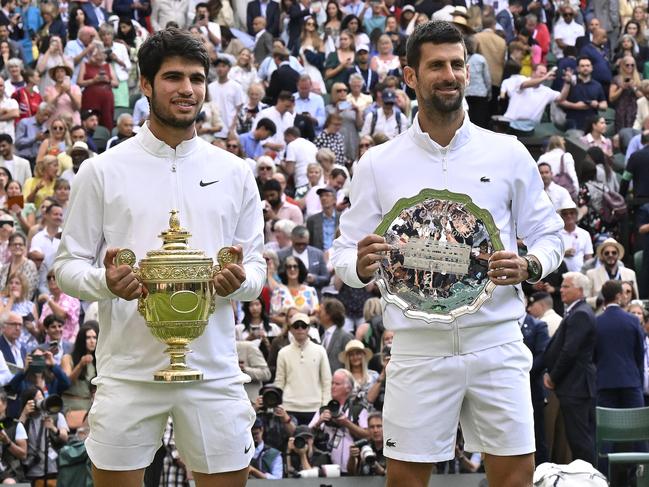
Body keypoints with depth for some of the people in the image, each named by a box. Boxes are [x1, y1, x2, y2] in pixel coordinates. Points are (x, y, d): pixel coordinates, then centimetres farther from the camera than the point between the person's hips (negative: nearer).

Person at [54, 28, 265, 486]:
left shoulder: (234, 173, 9)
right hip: (128, 369, -2)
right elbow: (68, 264, 3)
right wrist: (106, 281, -19)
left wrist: (240, 280, -13)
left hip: (213, 367, 2)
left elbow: (257, 265, 11)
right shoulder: (102, 170, 2)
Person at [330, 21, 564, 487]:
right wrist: (361, 265, -17)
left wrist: (528, 267, -11)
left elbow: (548, 235, 11)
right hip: (418, 347, 0)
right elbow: (345, 252, 7)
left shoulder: (509, 154, 5)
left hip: (496, 342, 0)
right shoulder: (378, 164, 4)